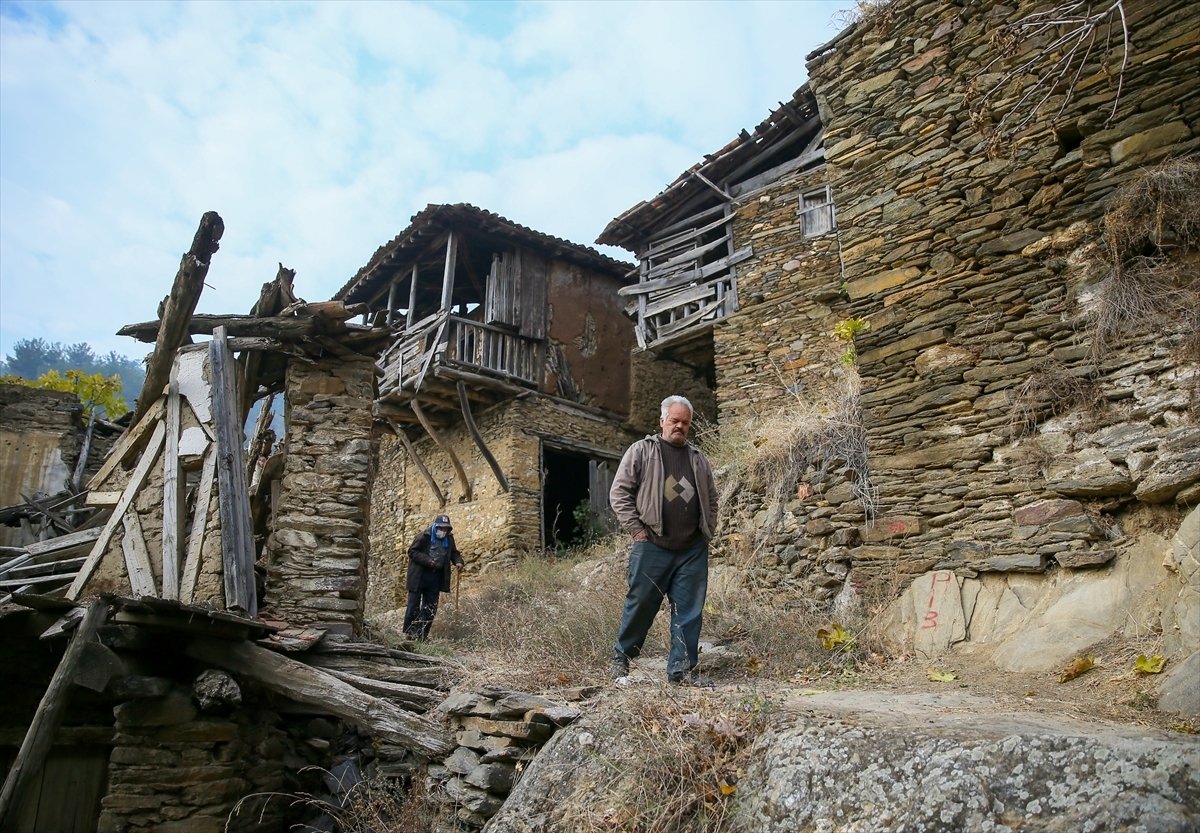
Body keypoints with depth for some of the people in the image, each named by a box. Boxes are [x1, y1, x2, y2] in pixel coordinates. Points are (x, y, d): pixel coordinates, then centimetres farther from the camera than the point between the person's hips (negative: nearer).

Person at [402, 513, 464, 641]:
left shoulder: (449, 539, 7)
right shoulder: (424, 537, -11)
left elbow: (454, 552, 18)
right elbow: (412, 551, -11)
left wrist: (458, 561, -4)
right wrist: (428, 561, -21)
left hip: (436, 577, 6)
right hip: (419, 576, -5)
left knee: (430, 608, 6)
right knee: (414, 605, -2)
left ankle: (422, 635, 14)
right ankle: (409, 634, 7)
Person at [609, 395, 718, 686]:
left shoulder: (698, 459, 15)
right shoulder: (641, 451, 2)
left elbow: (711, 499, 23)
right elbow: (619, 492, -2)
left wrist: (707, 531, 11)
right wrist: (636, 529, -7)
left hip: (693, 550, 4)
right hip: (652, 547, -4)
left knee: (689, 611, 5)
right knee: (640, 604, 2)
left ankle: (682, 670, 15)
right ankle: (622, 656, 24)